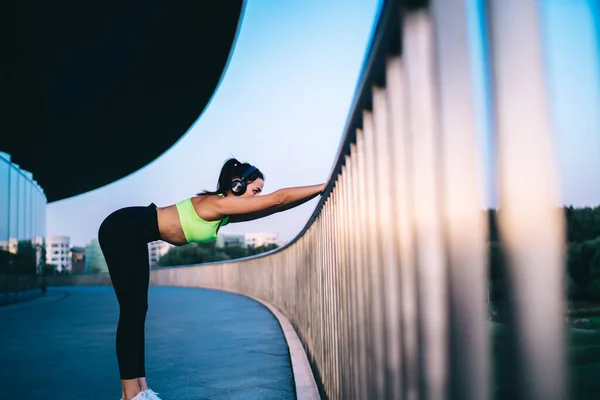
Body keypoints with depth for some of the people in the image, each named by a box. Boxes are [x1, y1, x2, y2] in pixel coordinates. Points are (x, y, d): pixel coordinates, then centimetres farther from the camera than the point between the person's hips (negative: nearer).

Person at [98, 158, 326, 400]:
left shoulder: (225, 212, 5)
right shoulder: (219, 203, -22)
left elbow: (273, 206, 9)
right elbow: (278, 198, -23)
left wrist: (317, 193, 8)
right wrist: (323, 187, -19)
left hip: (133, 234, 10)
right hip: (122, 230, -10)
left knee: (137, 310, 7)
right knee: (132, 310, -8)